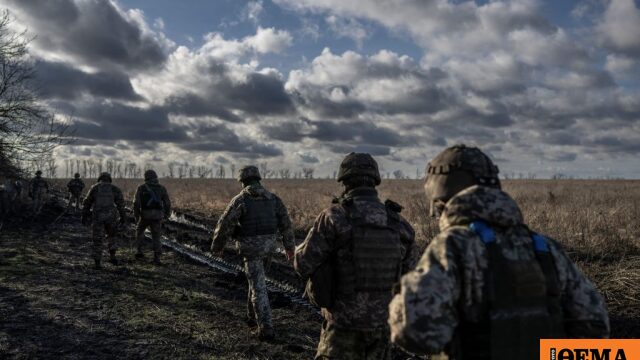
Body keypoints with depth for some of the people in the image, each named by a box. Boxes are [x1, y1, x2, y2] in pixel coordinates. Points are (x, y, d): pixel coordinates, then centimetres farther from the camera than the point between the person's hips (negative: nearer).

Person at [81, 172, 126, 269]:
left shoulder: (94, 188, 8)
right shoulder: (114, 188, 7)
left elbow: (87, 203, 9)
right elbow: (120, 203, 1)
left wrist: (84, 216, 18)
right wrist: (123, 217, 4)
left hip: (97, 216, 0)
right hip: (110, 216, 0)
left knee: (97, 239, 8)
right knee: (111, 235, 23)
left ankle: (97, 263, 7)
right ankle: (112, 256, 14)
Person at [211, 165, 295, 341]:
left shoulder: (240, 199, -10)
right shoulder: (272, 198, 5)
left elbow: (225, 225, -9)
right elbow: (285, 222, 6)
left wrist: (217, 246, 5)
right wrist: (289, 246, 14)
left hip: (251, 246, -5)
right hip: (268, 245, 6)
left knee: (258, 287, -3)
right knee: (256, 278, 25)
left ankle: (266, 328, -4)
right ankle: (252, 315, 35)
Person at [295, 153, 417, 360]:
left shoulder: (335, 216, -14)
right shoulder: (399, 223, -1)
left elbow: (304, 265, -12)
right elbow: (409, 271, 7)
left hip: (344, 322, -4)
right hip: (382, 321, 4)